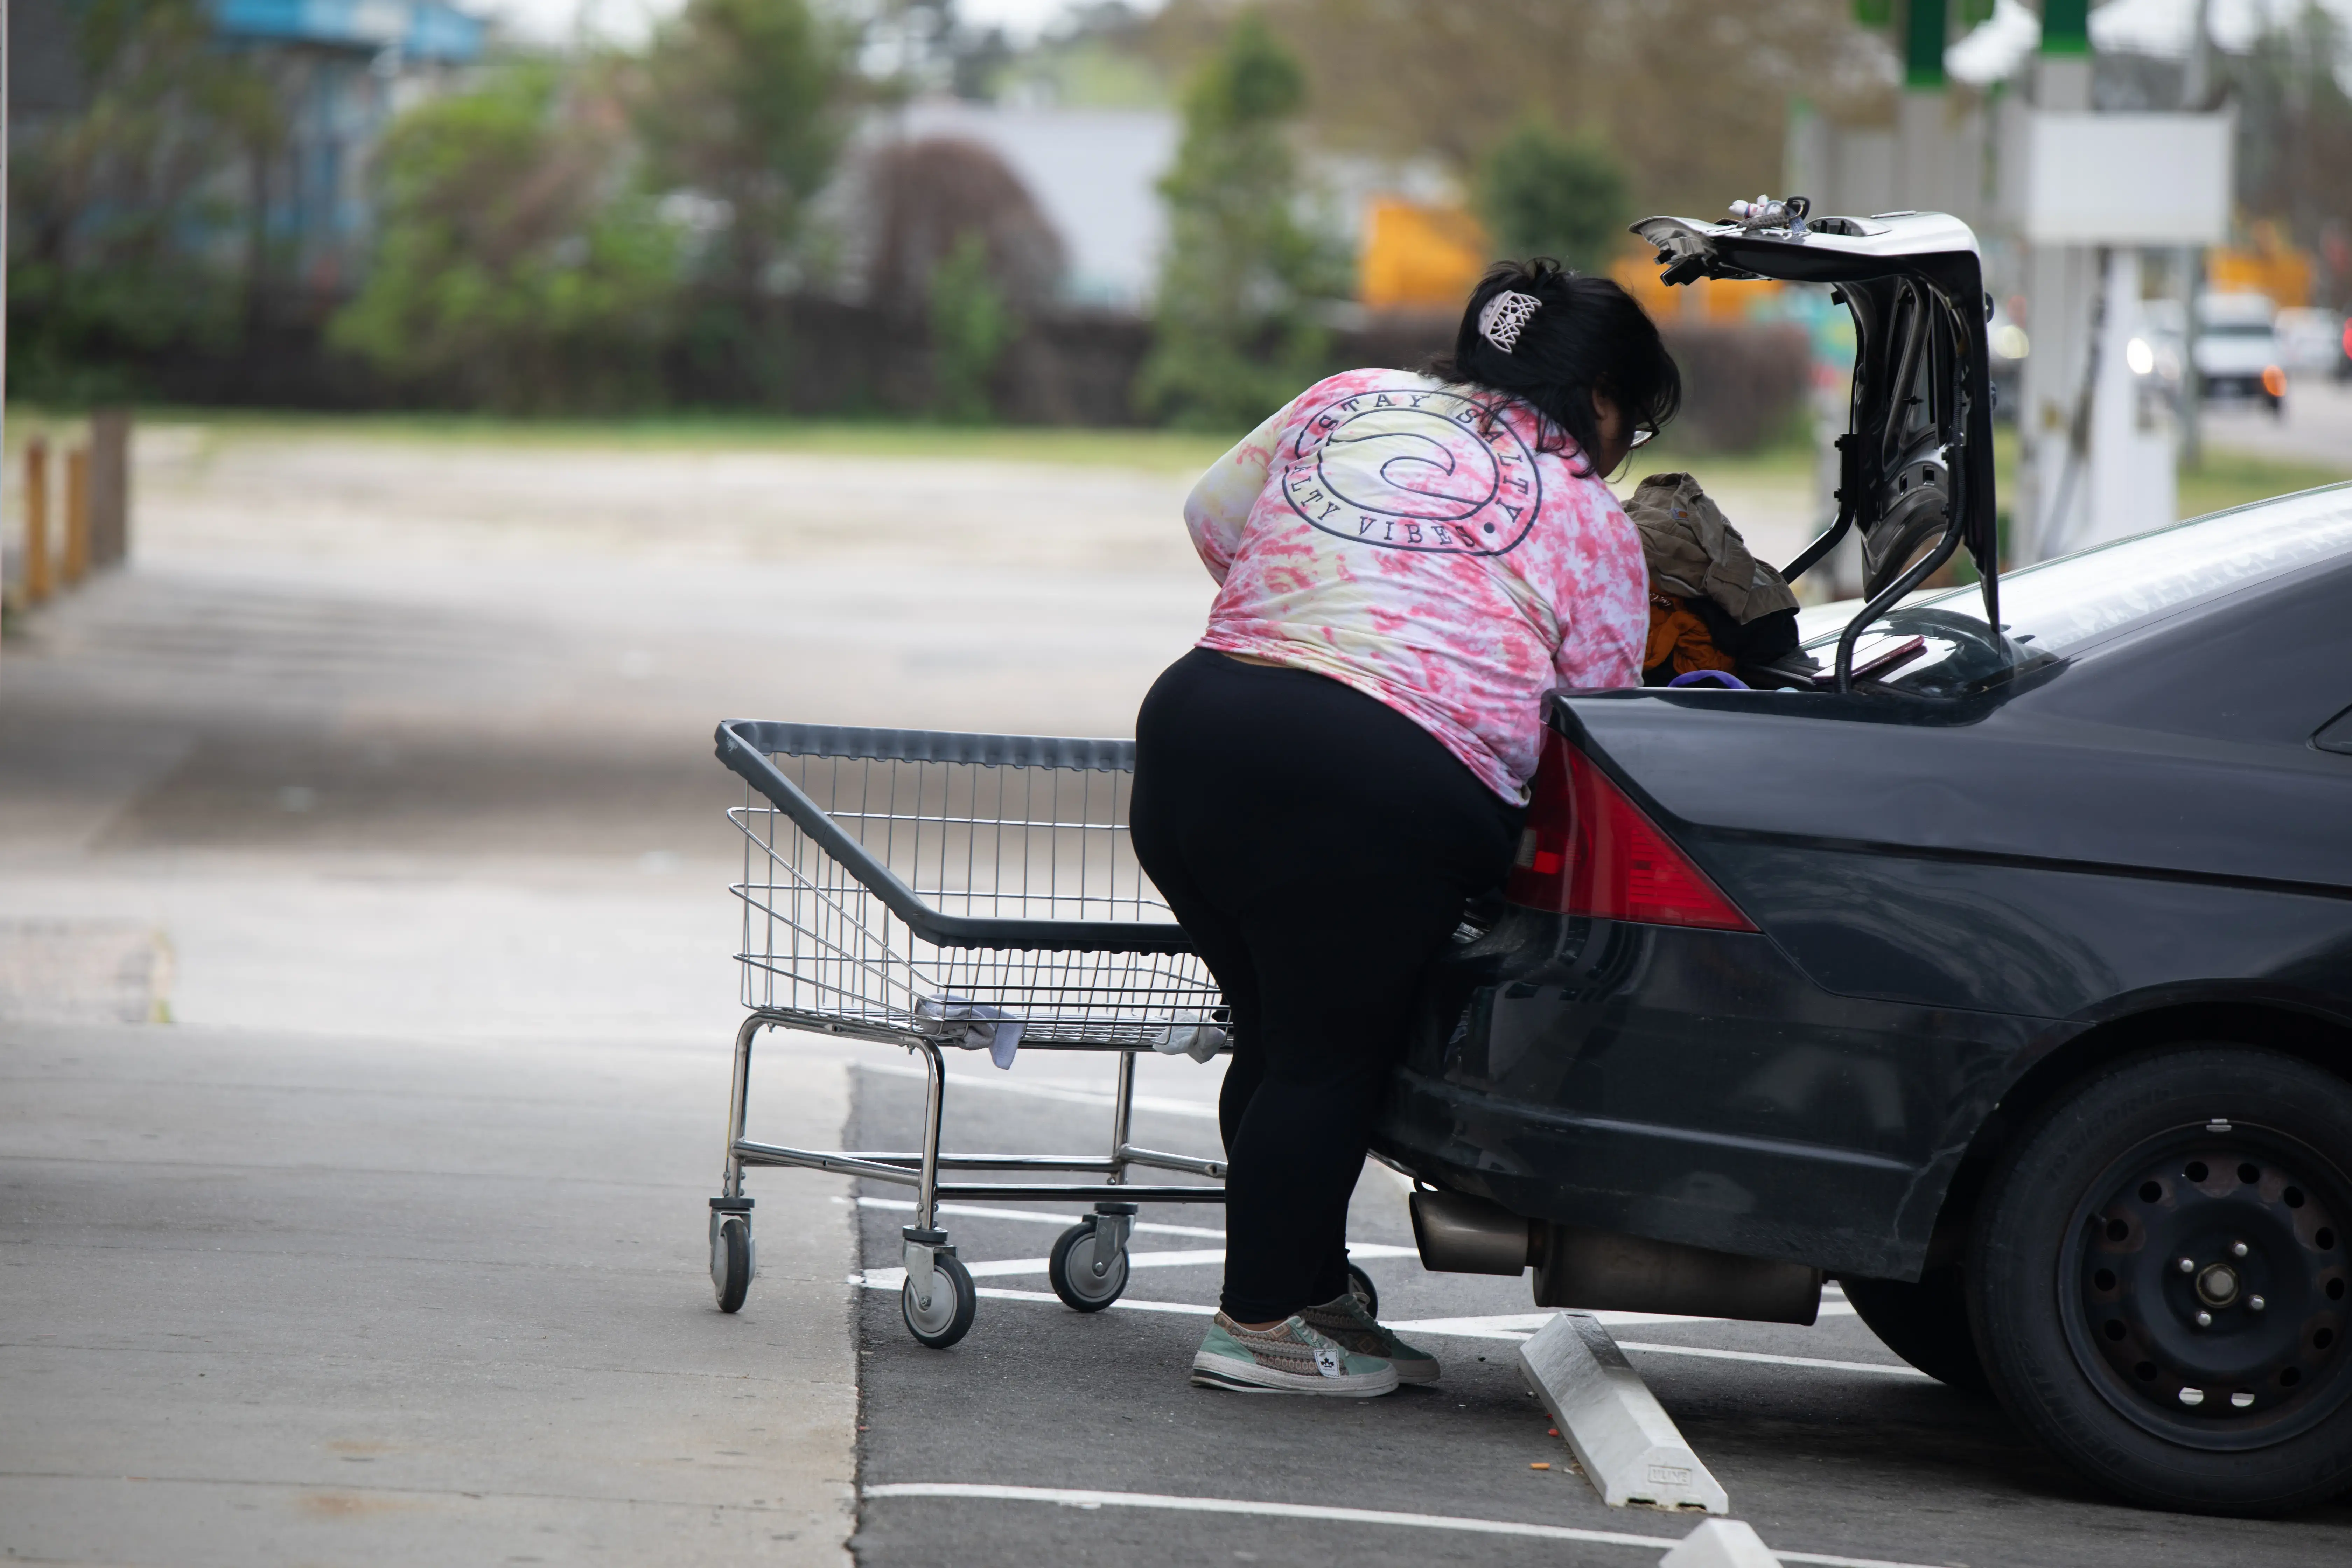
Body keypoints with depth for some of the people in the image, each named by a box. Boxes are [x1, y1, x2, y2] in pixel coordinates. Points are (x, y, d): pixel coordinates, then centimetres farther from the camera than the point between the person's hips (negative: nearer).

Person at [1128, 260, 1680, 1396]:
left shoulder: (1346, 402, 21)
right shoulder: (1589, 521, 8)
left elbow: (1211, 517, 30)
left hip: (1196, 719, 6)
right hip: (1382, 784, -6)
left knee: (1277, 1037, 17)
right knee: (1332, 1056, 5)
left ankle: (1312, 1295, 28)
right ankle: (1259, 1327, 9)